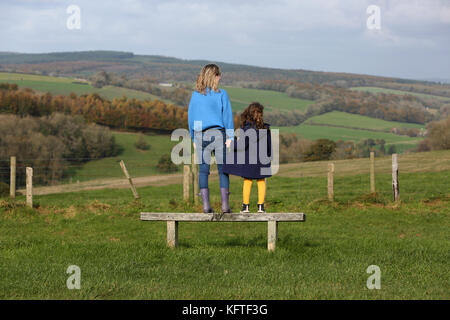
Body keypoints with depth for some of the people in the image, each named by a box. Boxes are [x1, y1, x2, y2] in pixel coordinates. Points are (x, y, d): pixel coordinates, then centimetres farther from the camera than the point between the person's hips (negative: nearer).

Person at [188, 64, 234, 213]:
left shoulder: (196, 94, 4)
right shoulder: (221, 94, -4)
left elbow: (191, 116, 7)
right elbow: (227, 115, -6)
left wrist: (194, 138, 15)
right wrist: (230, 137, -3)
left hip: (201, 134, 2)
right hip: (218, 133, -2)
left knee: (203, 169, 4)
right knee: (223, 169, 3)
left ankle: (206, 205, -3)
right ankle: (225, 205, -1)